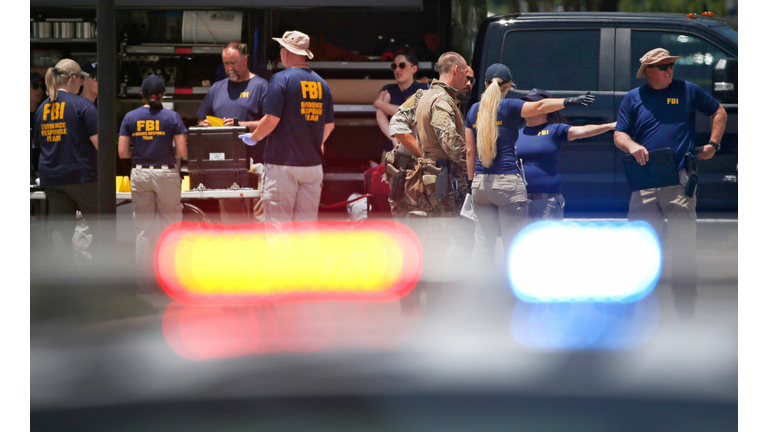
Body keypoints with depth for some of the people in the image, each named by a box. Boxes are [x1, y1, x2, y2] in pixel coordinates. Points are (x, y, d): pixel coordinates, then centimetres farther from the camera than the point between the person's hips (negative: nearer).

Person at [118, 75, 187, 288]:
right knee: (170, 222, 6)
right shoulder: (172, 117, -5)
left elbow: (122, 152, -1)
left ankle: (145, 270, 10)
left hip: (140, 174, 2)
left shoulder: (130, 118, 0)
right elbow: (182, 151, -7)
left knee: (143, 224, 8)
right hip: (166, 173, -2)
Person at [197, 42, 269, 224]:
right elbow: (201, 121, 26)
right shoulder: (217, 88, 20)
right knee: (230, 217, 3)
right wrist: (204, 125, 2)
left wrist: (241, 125, -16)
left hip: (254, 164, -5)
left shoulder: (259, 86, 2)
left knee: (261, 218, -10)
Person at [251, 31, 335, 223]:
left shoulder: (281, 79, -8)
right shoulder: (321, 83, 10)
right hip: (313, 163, 6)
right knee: (307, 221, 8)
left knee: (278, 222, -4)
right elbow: (329, 125, 15)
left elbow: (272, 120, -14)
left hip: (283, 163, -6)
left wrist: (252, 138, 3)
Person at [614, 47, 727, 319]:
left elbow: (719, 112, 20)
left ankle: (686, 315, 0)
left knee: (683, 250, -4)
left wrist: (713, 144, 7)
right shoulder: (634, 98, 13)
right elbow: (619, 135, 11)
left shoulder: (687, 91, 10)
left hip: (679, 181, -2)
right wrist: (631, 146, -11)